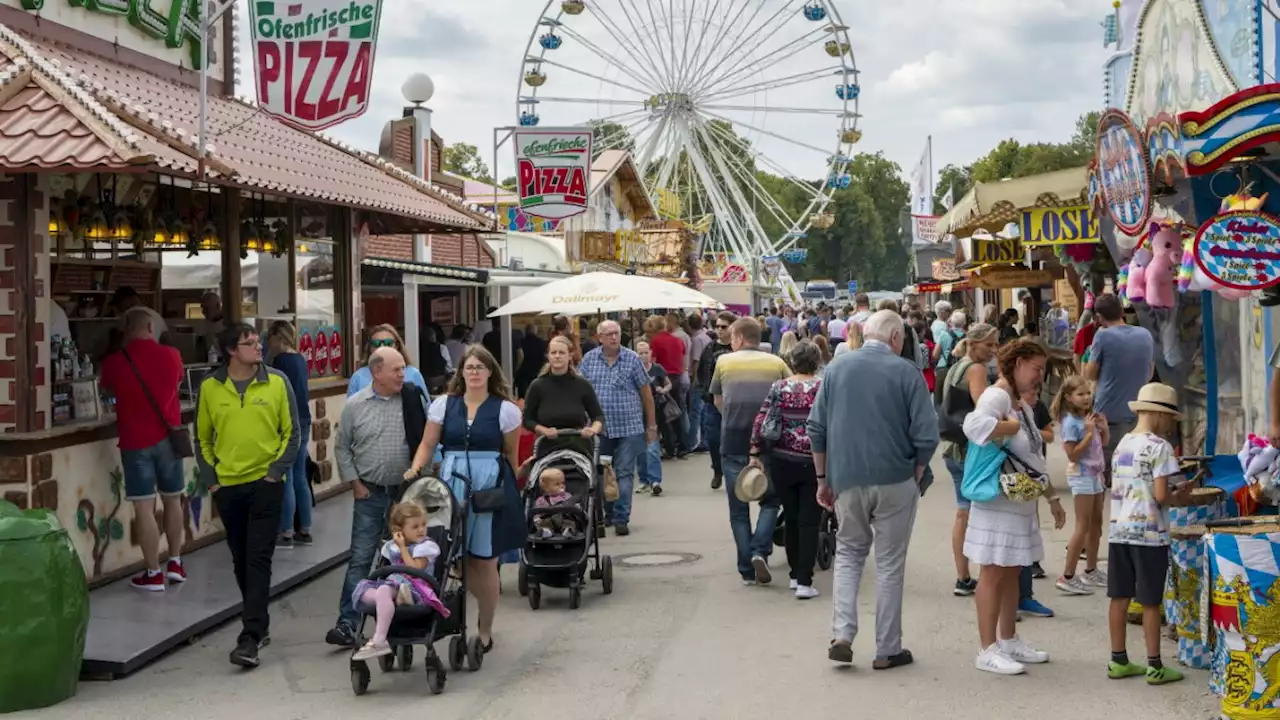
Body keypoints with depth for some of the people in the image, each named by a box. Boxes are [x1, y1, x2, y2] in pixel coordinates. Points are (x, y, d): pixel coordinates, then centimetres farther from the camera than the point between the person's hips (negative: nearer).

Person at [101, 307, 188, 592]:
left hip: (135, 441, -3)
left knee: (144, 507, 0)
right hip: (168, 437, 3)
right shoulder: (172, 355, -1)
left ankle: (153, 574, 2)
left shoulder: (114, 361, -7)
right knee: (173, 501, 17)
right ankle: (175, 562, 24)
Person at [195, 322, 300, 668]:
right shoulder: (210, 388, 2)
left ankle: (250, 637, -10)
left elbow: (292, 433, 1)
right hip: (227, 486, 3)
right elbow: (203, 438, 10)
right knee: (241, 559, 12)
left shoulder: (277, 382, -2)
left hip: (265, 483, -3)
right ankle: (259, 623, 29)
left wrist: (276, 472, -7)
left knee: (258, 559, -8)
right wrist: (210, 480, 2)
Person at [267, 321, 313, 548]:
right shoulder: (300, 359, 11)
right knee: (300, 477, 12)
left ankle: (286, 534, -1)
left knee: (285, 479, -4)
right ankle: (305, 531, 16)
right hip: (303, 422, 8)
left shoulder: (281, 360, -13)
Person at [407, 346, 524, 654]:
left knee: (484, 561, 2)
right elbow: (427, 444, 5)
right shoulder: (444, 404, 6)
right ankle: (484, 609, 32)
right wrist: (415, 469, -11)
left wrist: (512, 489, 9)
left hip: (490, 487, -2)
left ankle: (485, 631, 17)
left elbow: (511, 454, 6)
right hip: (452, 485, 3)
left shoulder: (505, 409, 0)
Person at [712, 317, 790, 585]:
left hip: (733, 442, 0)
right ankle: (760, 551, -8)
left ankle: (747, 571, 7)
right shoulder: (776, 363, 3)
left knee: (738, 509, 8)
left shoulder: (724, 362, 4)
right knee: (770, 500, 14)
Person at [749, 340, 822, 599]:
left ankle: (795, 575, 25)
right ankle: (804, 582, -4)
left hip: (782, 462, 3)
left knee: (791, 519, 16)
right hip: (814, 462, -3)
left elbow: (760, 421, -3)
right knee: (809, 521, 0)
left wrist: (755, 454, 4)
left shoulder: (778, 388, 0)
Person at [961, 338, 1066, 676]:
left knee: (1012, 572, 15)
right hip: (998, 501, -9)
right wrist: (1014, 426, -21)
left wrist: (1052, 498, 26)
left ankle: (1008, 640, 25)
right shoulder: (997, 397, -13)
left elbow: (1035, 460, 26)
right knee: (993, 573, -5)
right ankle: (988, 650, -1)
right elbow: (975, 425, -37)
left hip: (1021, 503, 10)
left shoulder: (1022, 406, 18)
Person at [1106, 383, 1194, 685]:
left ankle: (1118, 661, 17)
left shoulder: (1123, 443, 10)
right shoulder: (1159, 446, -12)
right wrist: (1178, 500, 2)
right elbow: (1160, 496, -19)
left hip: (1119, 531, 6)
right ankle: (1154, 666, 8)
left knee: (1120, 599, 10)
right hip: (1149, 534, -6)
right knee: (1150, 603, 1)